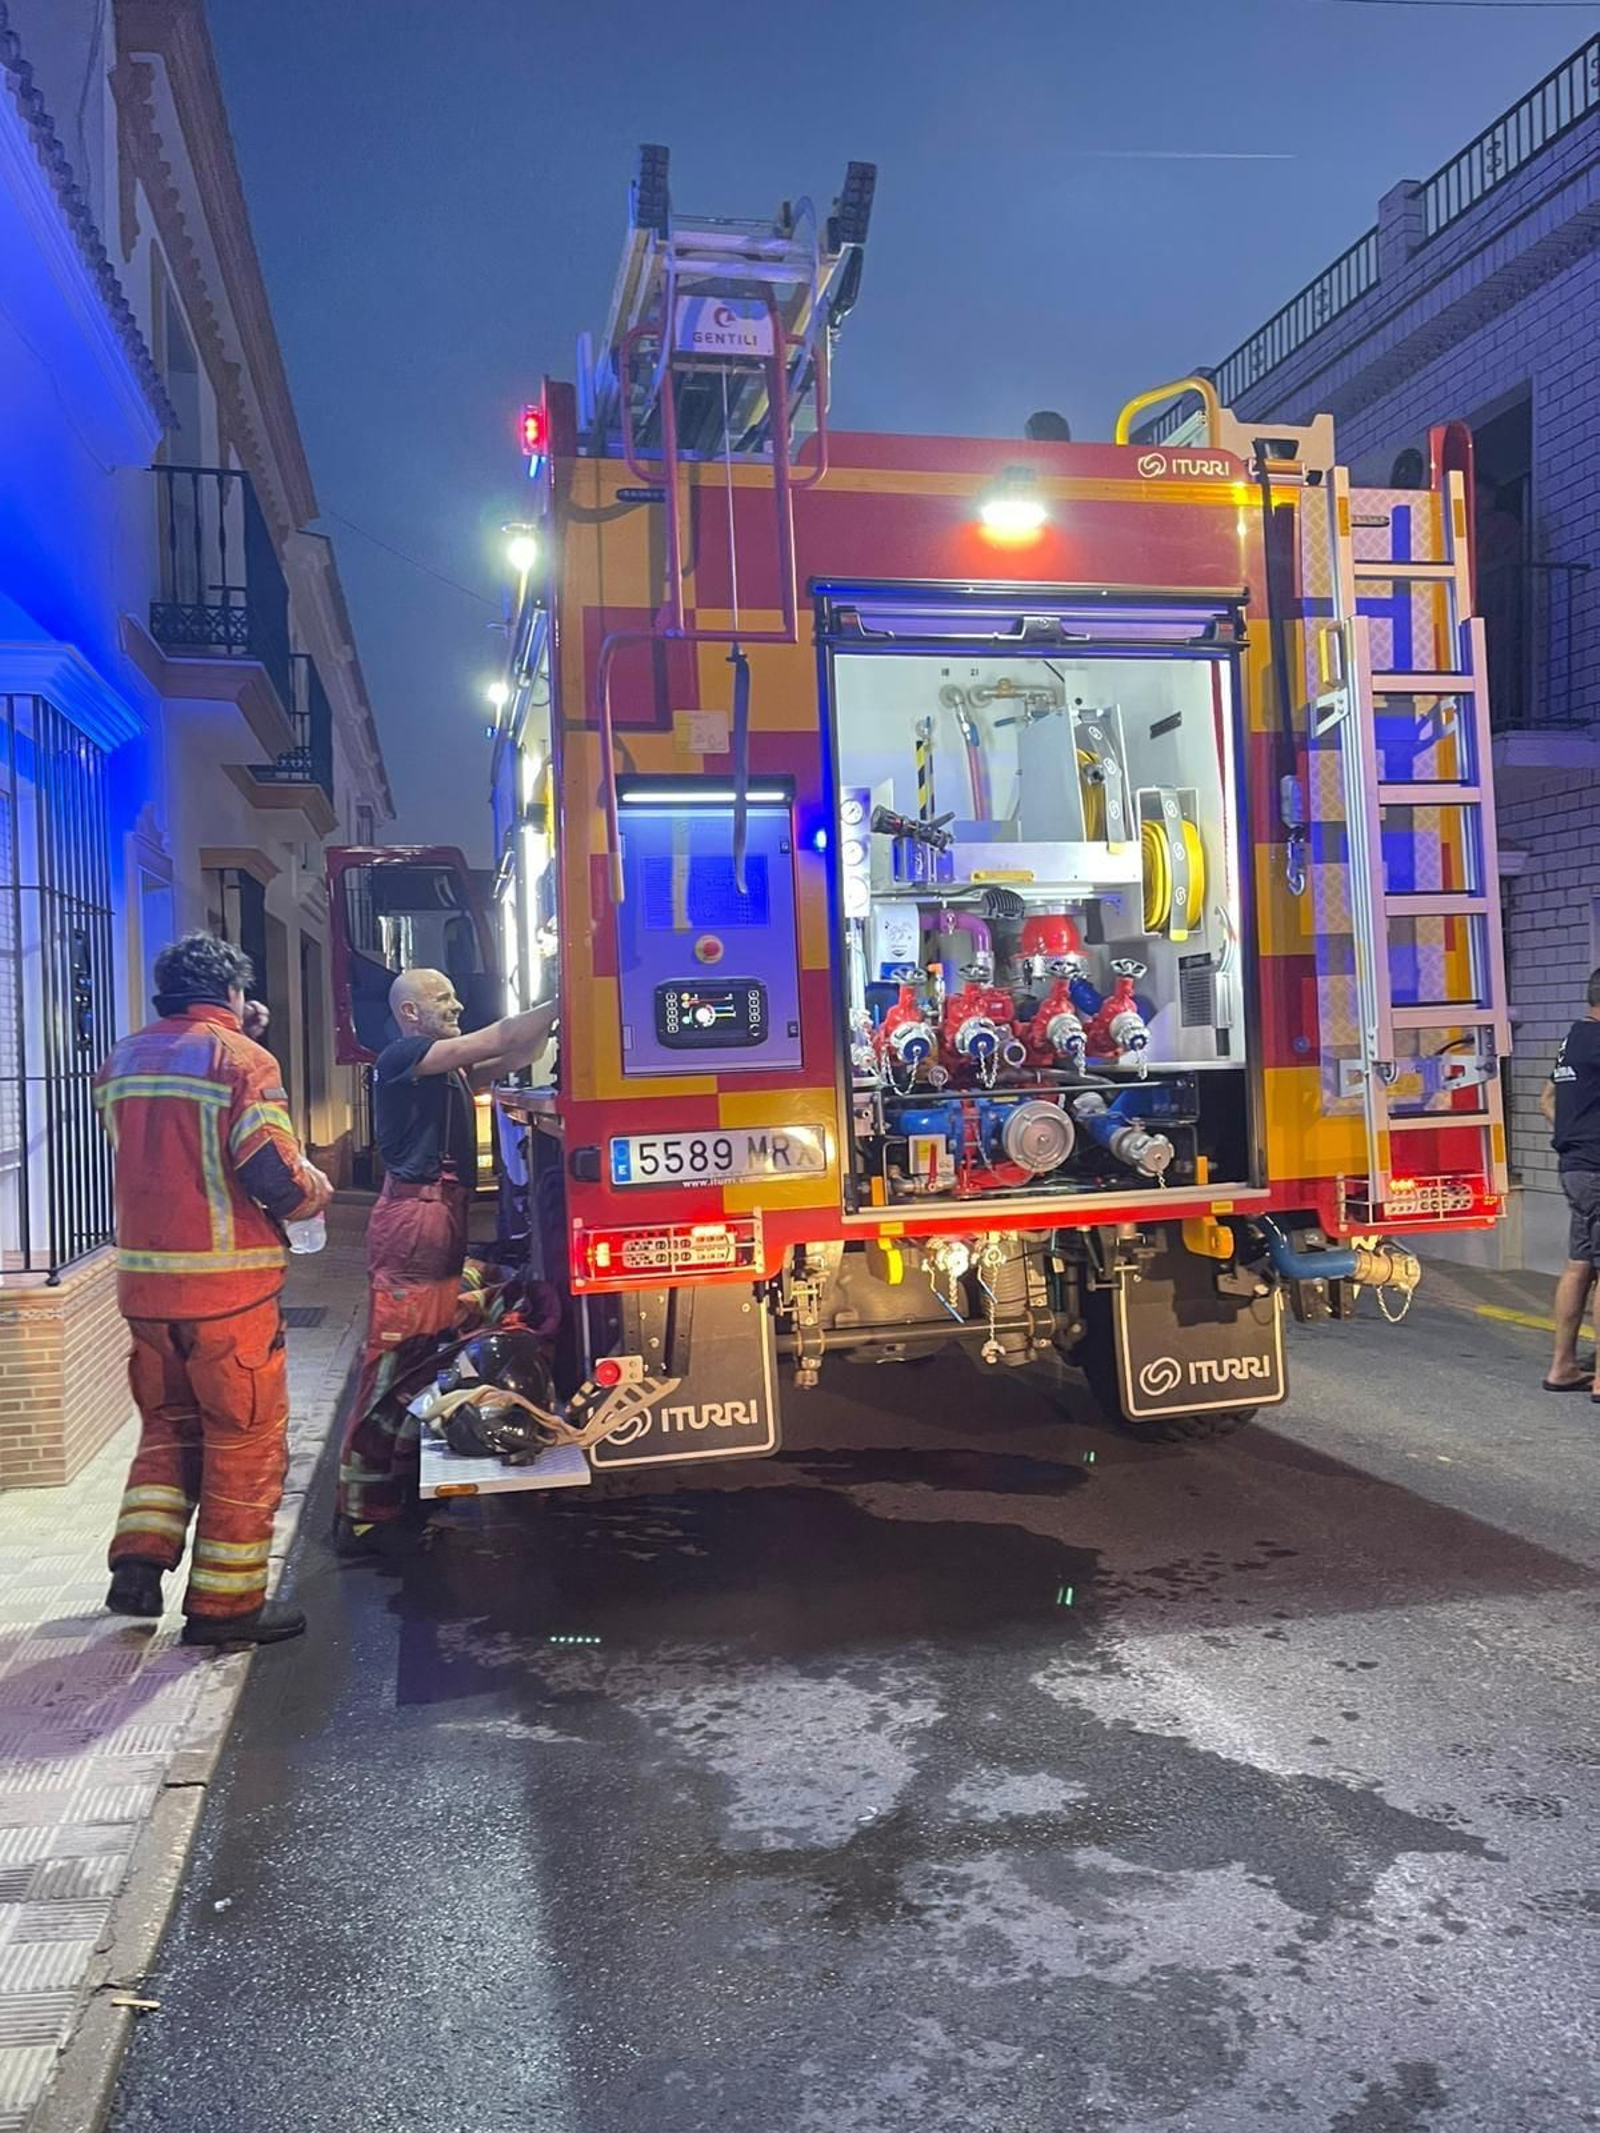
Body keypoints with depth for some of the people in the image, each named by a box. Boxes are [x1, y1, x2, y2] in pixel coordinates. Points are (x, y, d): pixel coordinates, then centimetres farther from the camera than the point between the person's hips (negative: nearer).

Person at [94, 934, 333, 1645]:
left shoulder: (121, 1061, 10)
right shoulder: (241, 1059, -11)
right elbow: (276, 1175, -19)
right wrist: (316, 1189, 1)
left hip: (143, 1276, 6)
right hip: (228, 1282, -6)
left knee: (168, 1424, 23)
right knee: (245, 1438, 6)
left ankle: (139, 1561, 14)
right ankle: (225, 1604, 12)